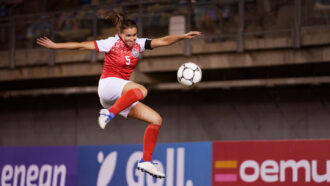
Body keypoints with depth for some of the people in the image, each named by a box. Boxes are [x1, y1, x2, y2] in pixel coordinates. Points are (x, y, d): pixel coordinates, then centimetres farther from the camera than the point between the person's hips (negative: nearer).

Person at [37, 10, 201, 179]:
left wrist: (183, 36, -11)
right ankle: (109, 114, -32)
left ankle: (145, 162, 0)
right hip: (108, 84, -7)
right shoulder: (112, 43, -6)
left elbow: (163, 41, 2)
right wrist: (54, 45, -2)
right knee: (141, 91, -37)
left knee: (156, 120, -3)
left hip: (122, 97, 7)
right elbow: (81, 45, -3)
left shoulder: (138, 44, 8)